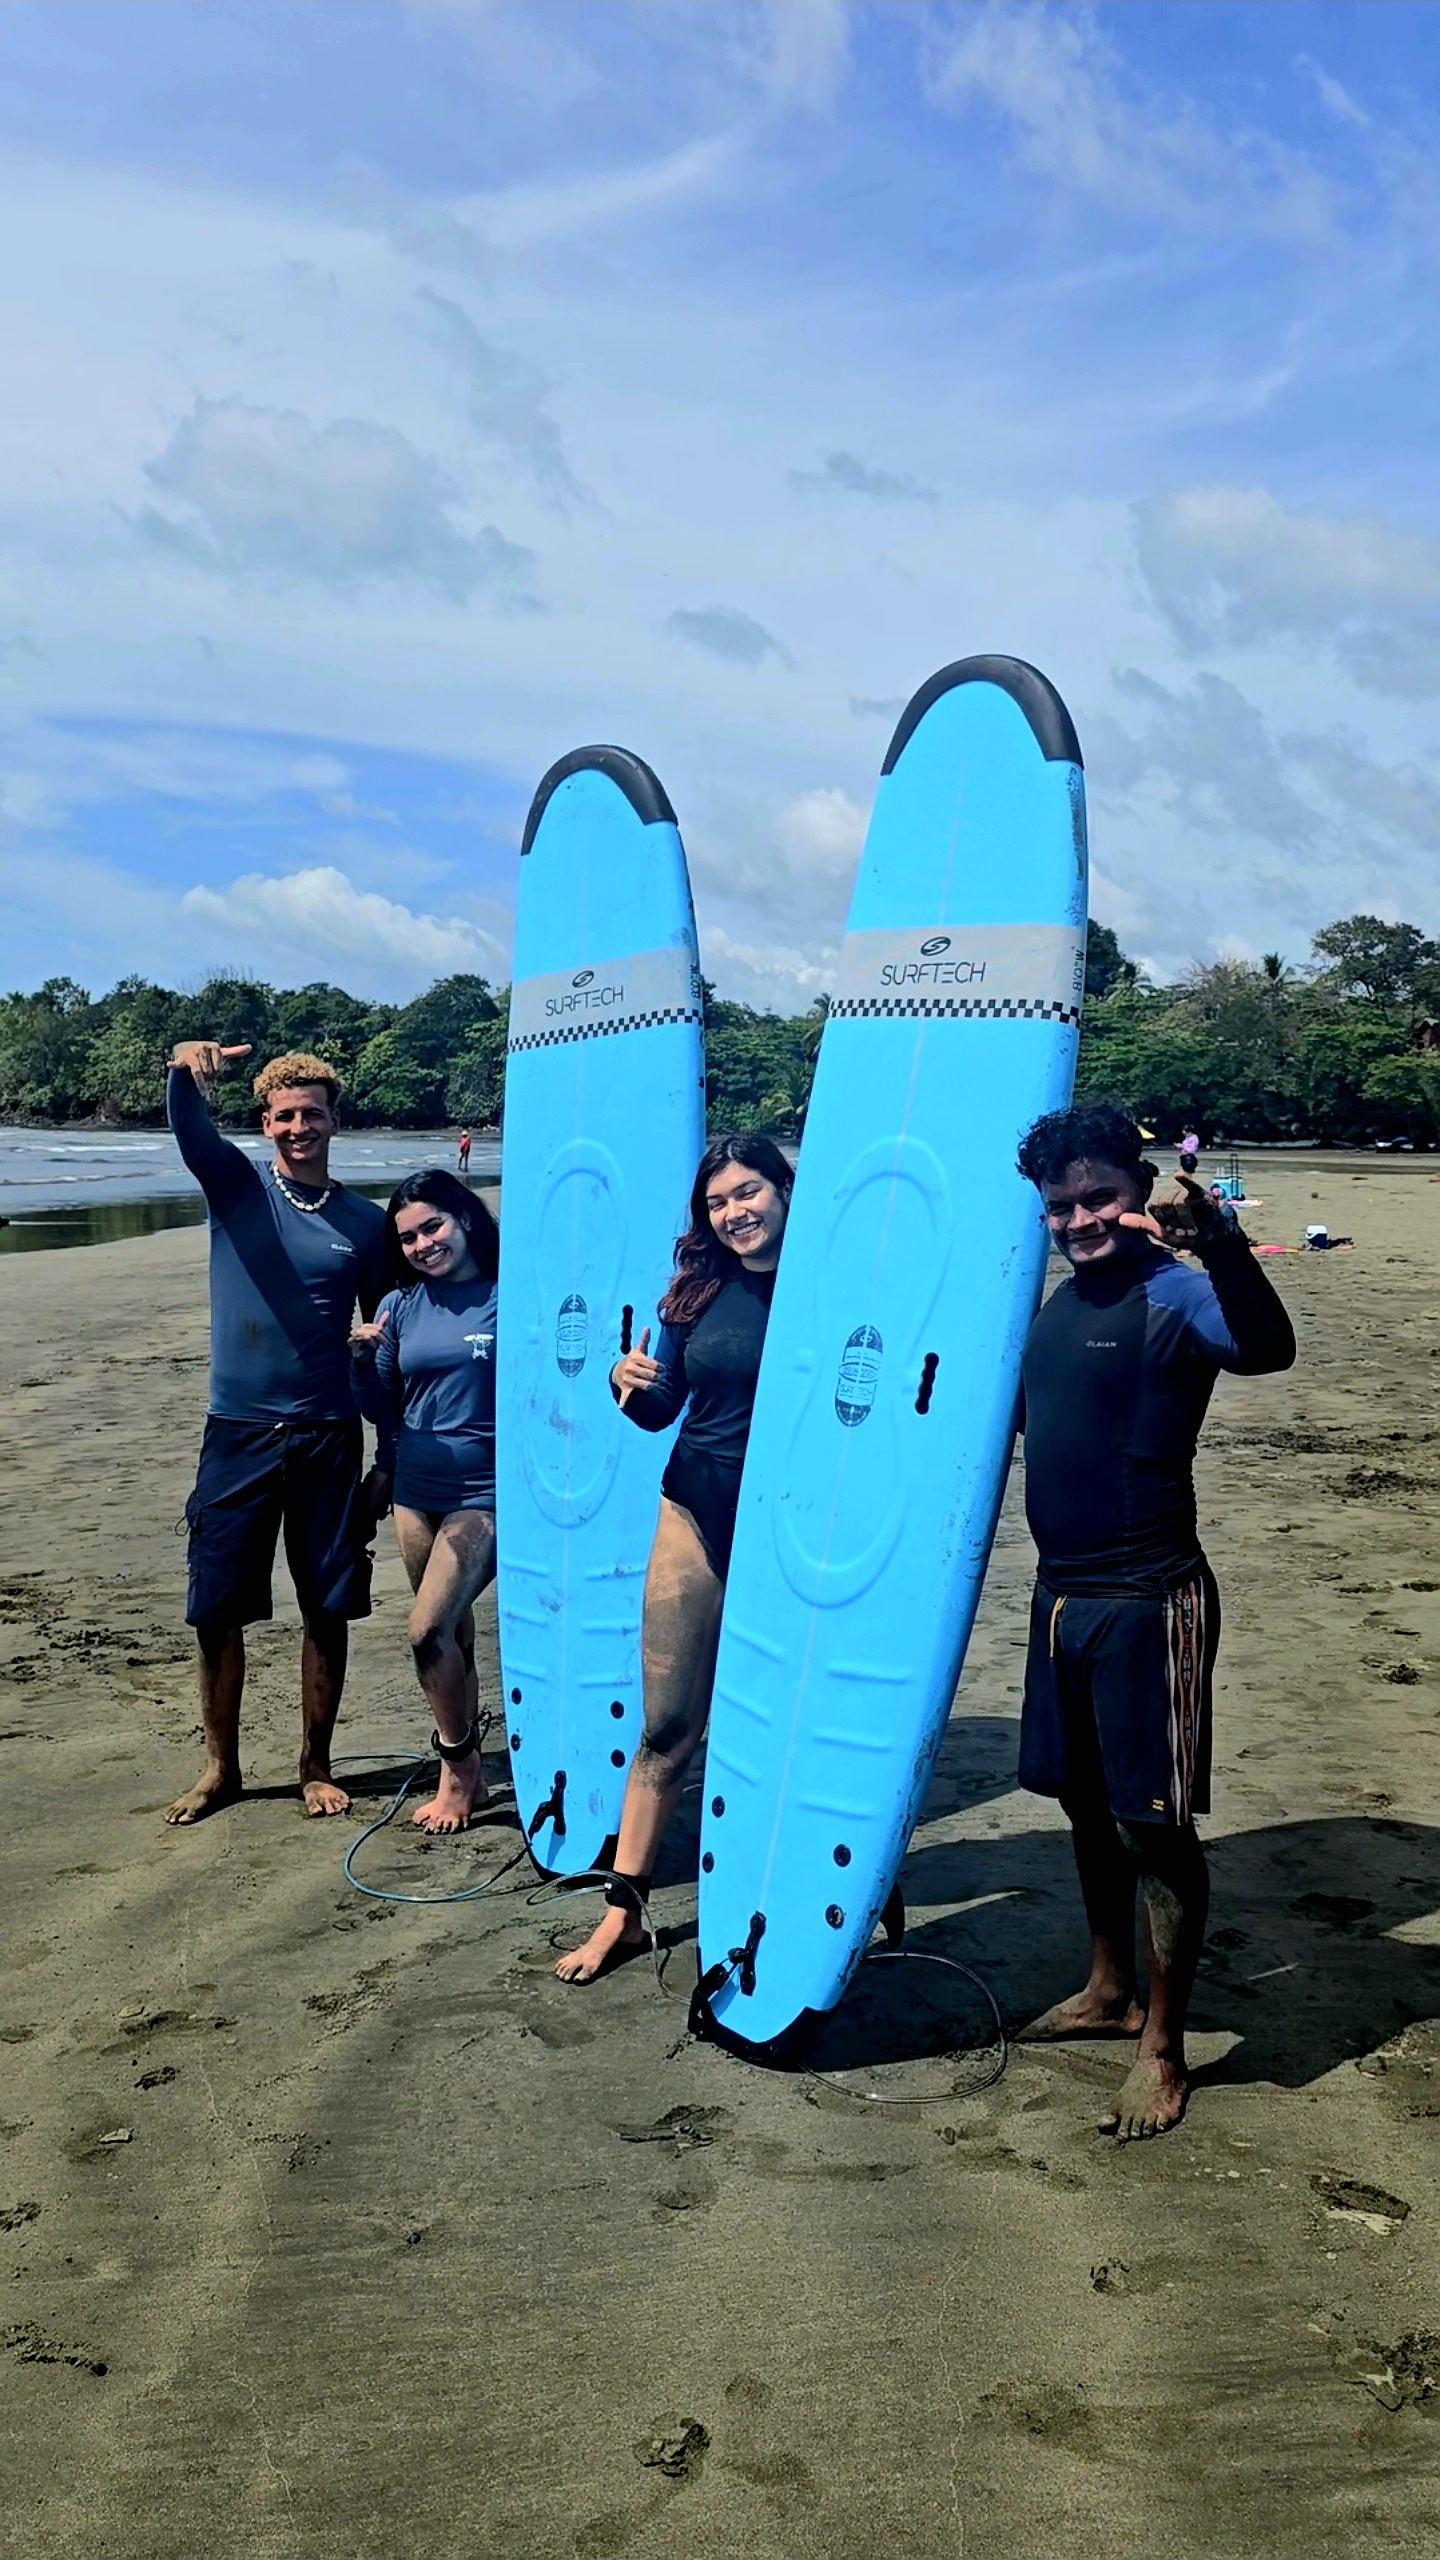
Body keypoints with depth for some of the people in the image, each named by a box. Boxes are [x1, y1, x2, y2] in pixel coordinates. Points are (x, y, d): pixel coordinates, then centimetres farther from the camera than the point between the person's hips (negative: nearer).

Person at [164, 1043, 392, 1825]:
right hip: (238, 1433, 0)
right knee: (217, 1610, 5)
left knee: (328, 1611, 6)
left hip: (328, 1437, 1)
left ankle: (316, 1766, 24)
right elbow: (189, 1131, -21)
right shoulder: (236, 1184, 1)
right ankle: (220, 1768, 24)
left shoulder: (365, 1223, 4)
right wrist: (185, 1071, -45)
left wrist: (391, 1457, 6)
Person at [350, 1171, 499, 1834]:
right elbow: (385, 1413, 10)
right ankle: (466, 1768, 30)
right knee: (452, 1633, 15)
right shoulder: (399, 1307, 5)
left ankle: (460, 1773, 7)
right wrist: (363, 1362, -7)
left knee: (428, 1631, -13)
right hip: (416, 1491, 5)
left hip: (484, 1491, -5)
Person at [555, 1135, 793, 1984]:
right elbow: (663, 1407, 10)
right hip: (696, 1518, 3)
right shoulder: (699, 1290, 4)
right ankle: (625, 1909, 17)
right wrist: (634, 1387, -11)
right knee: (667, 1725, 7)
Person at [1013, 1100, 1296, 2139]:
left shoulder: (1175, 1294, -16)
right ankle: (1110, 1989, 39)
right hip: (1063, 1591, 8)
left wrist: (1219, 1241, -54)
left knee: (1155, 1820, 2)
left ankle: (1164, 2048, 18)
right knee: (1087, 1799, 20)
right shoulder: (1061, 1303, 9)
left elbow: (1269, 1347, -39)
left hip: (1148, 1601, -8)